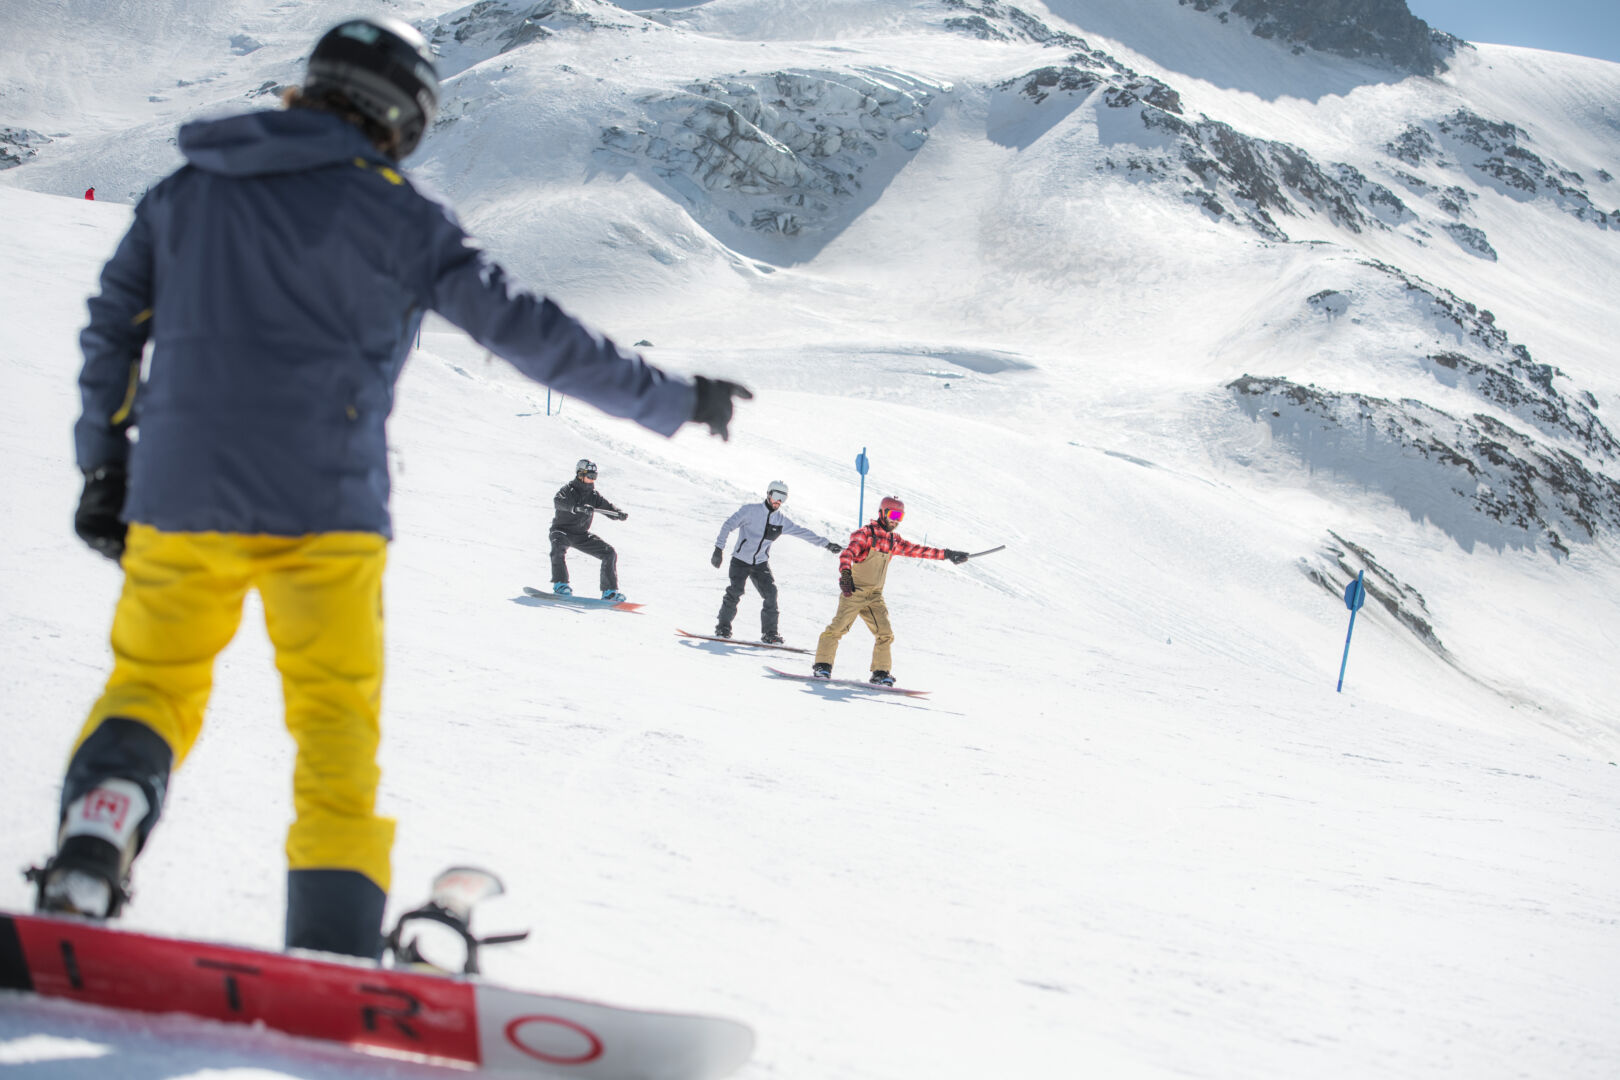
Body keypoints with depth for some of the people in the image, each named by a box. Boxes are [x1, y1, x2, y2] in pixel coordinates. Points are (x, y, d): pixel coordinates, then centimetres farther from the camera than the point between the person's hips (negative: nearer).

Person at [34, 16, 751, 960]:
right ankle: (335, 940, -2)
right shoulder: (392, 213, 0)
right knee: (338, 716, 7)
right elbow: (528, 330, -1)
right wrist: (674, 400, 6)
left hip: (177, 496, 3)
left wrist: (105, 468, 22)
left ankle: (89, 848, -9)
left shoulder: (186, 190, 13)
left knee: (151, 684, 17)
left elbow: (111, 331, 15)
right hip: (324, 507, -3)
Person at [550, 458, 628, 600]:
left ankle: (609, 591, -2)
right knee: (559, 547, -39)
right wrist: (577, 507, -49)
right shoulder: (568, 489, -12)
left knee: (610, 553, -7)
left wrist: (620, 514, -24)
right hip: (562, 530, -5)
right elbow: (557, 501, -33)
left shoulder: (594, 495, 4)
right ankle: (560, 584, -32)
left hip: (582, 535, 5)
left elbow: (609, 508, 1)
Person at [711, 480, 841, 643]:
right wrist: (719, 548, -14)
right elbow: (728, 525, -6)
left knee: (770, 594, -10)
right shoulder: (750, 510, -6)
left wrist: (826, 543, 8)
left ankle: (769, 632, -2)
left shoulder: (782, 520, 6)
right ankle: (723, 626, -3)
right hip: (740, 560, -4)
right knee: (735, 591, -18)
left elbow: (803, 532, 11)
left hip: (761, 564, 4)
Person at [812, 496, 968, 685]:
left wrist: (947, 554, 14)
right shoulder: (865, 533, -7)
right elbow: (848, 553, -19)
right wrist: (845, 574, -38)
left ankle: (880, 672, 5)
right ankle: (822, 665, -6)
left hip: (875, 596, 6)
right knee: (838, 627, -13)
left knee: (885, 633, -3)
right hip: (853, 592, -6)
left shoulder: (894, 540, 14)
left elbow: (916, 550, 18)